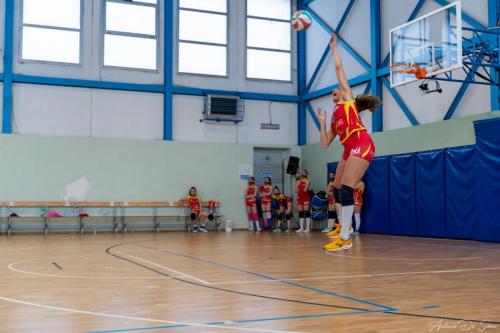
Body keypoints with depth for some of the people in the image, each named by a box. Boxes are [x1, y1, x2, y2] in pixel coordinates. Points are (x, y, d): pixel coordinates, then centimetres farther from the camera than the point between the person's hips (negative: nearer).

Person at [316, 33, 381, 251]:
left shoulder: (348, 100, 13)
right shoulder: (335, 118, 28)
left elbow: (339, 68, 13)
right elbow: (325, 144, 22)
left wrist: (333, 47, 23)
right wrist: (322, 121, 23)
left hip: (361, 145, -9)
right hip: (349, 150, 9)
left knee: (346, 188, -18)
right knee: (337, 189, 16)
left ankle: (345, 238, -18)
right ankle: (343, 226, 35)